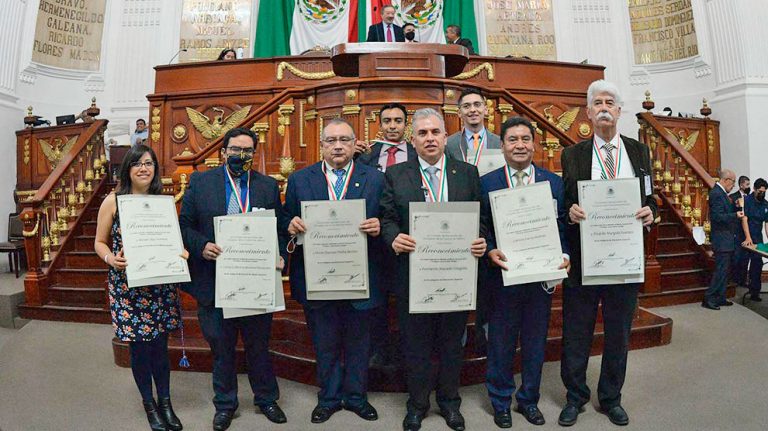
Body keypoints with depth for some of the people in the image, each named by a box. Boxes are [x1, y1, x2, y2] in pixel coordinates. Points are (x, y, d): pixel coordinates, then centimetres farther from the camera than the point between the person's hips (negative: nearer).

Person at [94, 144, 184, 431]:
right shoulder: (113, 201, -3)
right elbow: (100, 242, 3)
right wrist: (111, 259, -17)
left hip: (160, 284, 2)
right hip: (127, 284, -2)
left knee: (160, 345, 9)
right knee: (139, 346, 8)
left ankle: (165, 403, 26)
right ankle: (149, 404, 28)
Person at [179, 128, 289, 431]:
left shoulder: (269, 186, 2)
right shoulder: (200, 182, 0)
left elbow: (281, 228, 4)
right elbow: (185, 224, 1)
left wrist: (280, 256, -12)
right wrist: (201, 246, -17)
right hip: (214, 282, 0)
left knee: (259, 344, 15)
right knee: (221, 347, 15)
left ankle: (266, 398, 36)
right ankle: (224, 404, 36)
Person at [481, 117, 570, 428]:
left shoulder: (554, 182, 4)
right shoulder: (486, 182, -2)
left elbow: (562, 225, 5)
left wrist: (564, 254, -11)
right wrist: (490, 251, -19)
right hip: (502, 275, -2)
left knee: (535, 342, 15)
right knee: (501, 343, 11)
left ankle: (529, 399, 35)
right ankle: (500, 402, 30)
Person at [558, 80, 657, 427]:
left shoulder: (639, 151, 9)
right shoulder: (572, 155, 3)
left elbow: (650, 199, 11)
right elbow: (564, 204, 3)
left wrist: (650, 212, -11)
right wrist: (570, 211, -19)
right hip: (582, 258, -2)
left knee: (618, 333, 14)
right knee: (576, 333, 8)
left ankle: (611, 398, 34)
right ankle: (575, 396, 28)